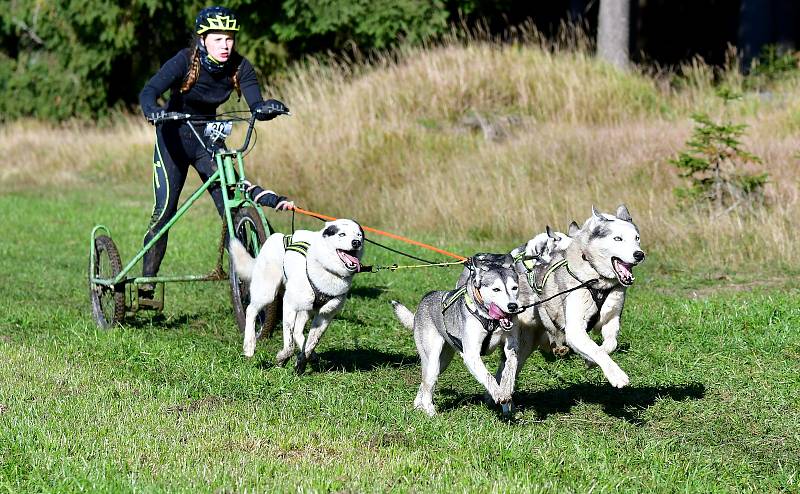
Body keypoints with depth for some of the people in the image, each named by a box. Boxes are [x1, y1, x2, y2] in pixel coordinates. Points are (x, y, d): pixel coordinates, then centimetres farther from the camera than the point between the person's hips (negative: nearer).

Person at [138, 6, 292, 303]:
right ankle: (146, 286, -5)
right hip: (174, 137, -3)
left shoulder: (239, 67, -13)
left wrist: (267, 108, -46)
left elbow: (255, 106, -22)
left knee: (231, 208, -9)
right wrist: (152, 110, -56)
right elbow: (149, 92, -34)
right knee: (164, 210, -12)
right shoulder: (185, 62, -22)